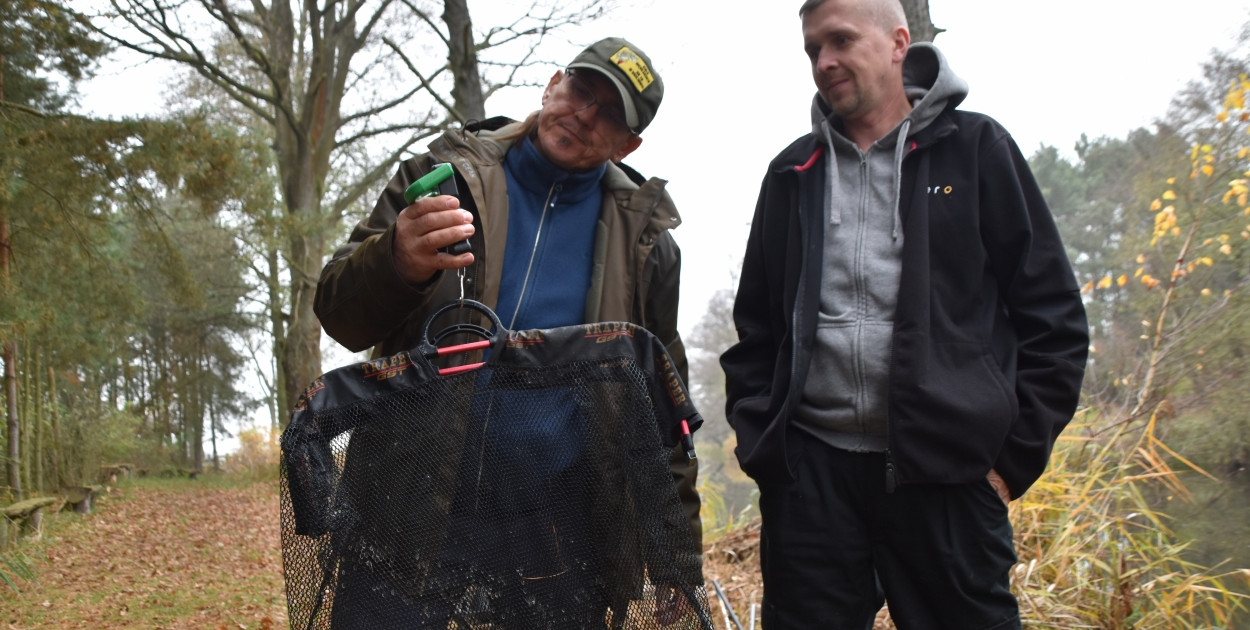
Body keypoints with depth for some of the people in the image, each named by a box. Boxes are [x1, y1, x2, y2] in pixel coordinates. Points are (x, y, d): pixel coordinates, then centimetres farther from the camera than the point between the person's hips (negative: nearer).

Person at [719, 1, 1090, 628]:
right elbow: (754, 328, 18)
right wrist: (758, 443, 6)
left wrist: (1014, 457, -3)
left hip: (945, 472, -2)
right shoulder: (792, 172, 14)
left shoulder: (975, 148, 5)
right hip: (809, 470, 3)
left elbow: (1053, 313, 3)